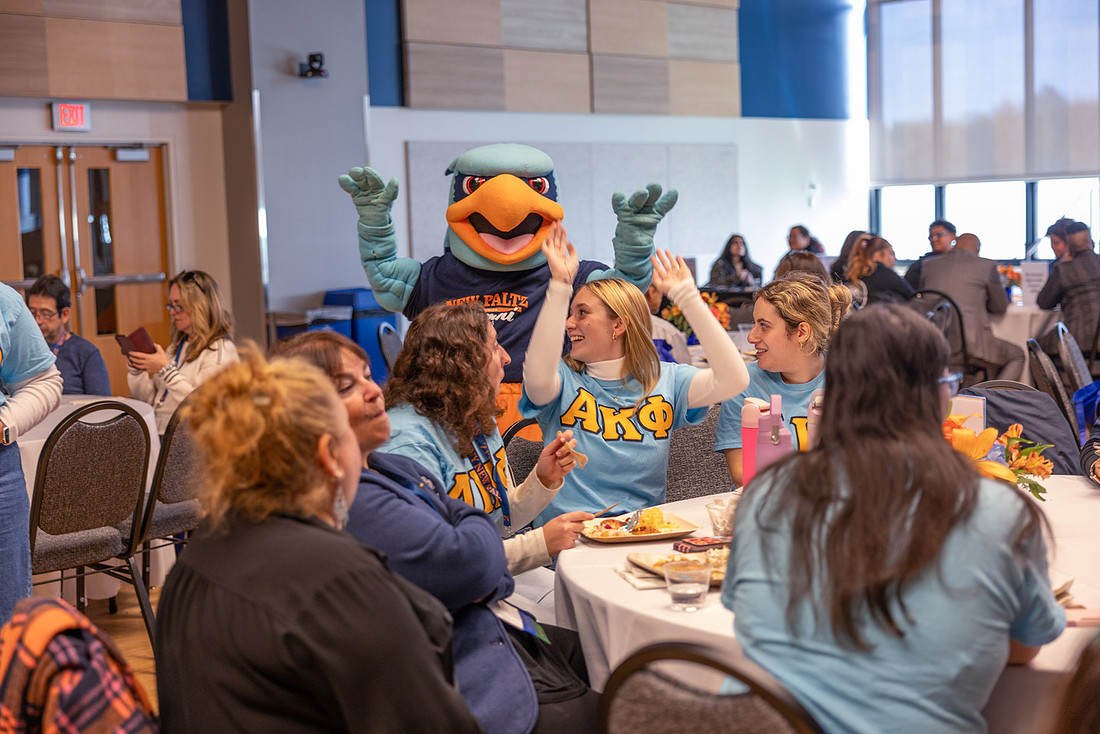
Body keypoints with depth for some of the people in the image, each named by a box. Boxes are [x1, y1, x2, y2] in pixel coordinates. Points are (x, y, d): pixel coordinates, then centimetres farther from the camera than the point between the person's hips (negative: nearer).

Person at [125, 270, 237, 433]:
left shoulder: (221, 350, -5)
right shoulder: (176, 346, 21)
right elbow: (149, 400, 22)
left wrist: (165, 369, -16)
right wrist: (136, 369, 6)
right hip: (155, 434, 8)